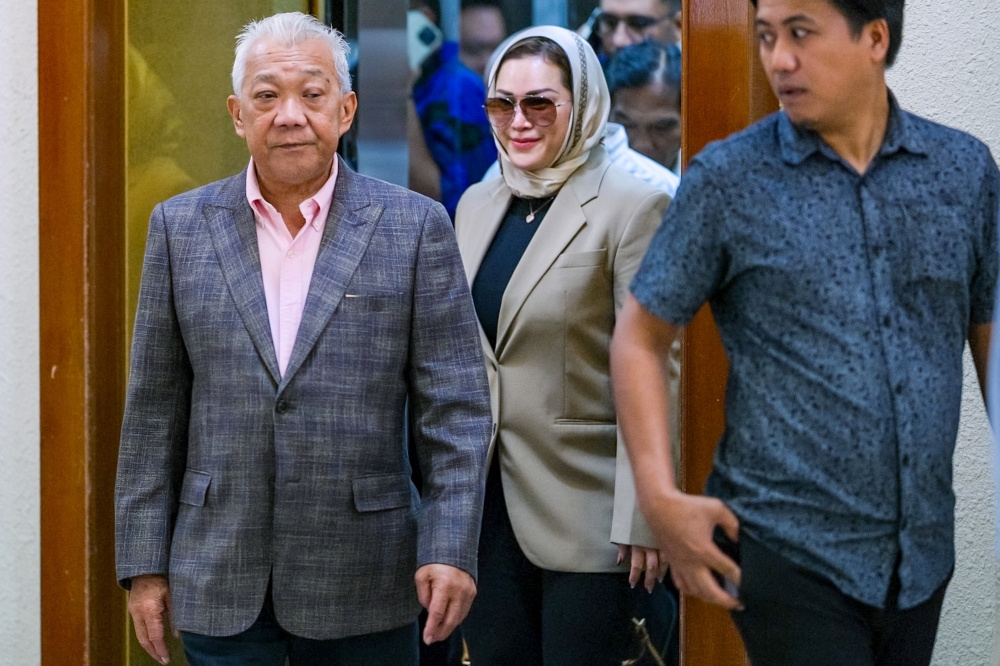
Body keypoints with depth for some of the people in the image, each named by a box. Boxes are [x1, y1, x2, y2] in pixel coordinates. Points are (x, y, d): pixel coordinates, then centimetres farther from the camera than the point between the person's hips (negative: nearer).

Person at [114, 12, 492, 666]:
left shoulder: (415, 227, -1)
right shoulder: (181, 227, 5)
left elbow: (455, 408, -2)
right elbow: (154, 411, 6)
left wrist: (450, 549, -10)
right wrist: (145, 563, 3)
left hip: (362, 588, -1)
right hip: (220, 583, 1)